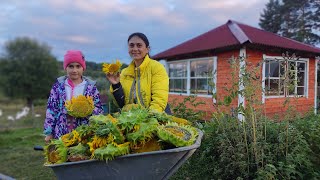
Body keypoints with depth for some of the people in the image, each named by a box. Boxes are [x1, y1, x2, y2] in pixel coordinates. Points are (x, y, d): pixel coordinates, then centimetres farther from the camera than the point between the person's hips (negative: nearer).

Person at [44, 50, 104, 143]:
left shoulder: (90, 86, 1)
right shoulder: (59, 85, 3)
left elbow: (99, 110, 3)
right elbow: (51, 109, 4)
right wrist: (49, 132, 2)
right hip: (61, 134, 1)